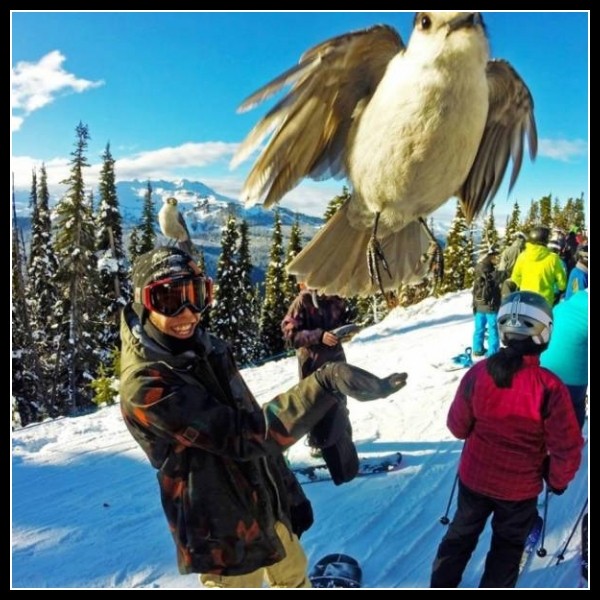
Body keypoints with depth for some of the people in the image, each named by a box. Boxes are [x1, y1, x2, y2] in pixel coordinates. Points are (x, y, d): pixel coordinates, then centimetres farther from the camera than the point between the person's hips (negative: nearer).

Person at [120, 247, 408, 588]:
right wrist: (326, 383, -42)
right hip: (225, 532, -7)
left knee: (294, 575, 29)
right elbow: (242, 436, -34)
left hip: (270, 505, 7)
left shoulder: (209, 348, -3)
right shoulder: (145, 388, -27)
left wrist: (289, 495, 12)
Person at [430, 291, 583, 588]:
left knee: (461, 533, 25)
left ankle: (441, 584, 38)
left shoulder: (478, 372, -19)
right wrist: (558, 480, 2)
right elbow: (567, 449, -18)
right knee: (508, 545, 23)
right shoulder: (550, 386, -26)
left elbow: (458, 426, -6)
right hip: (520, 487, -2)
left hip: (474, 477, 2)